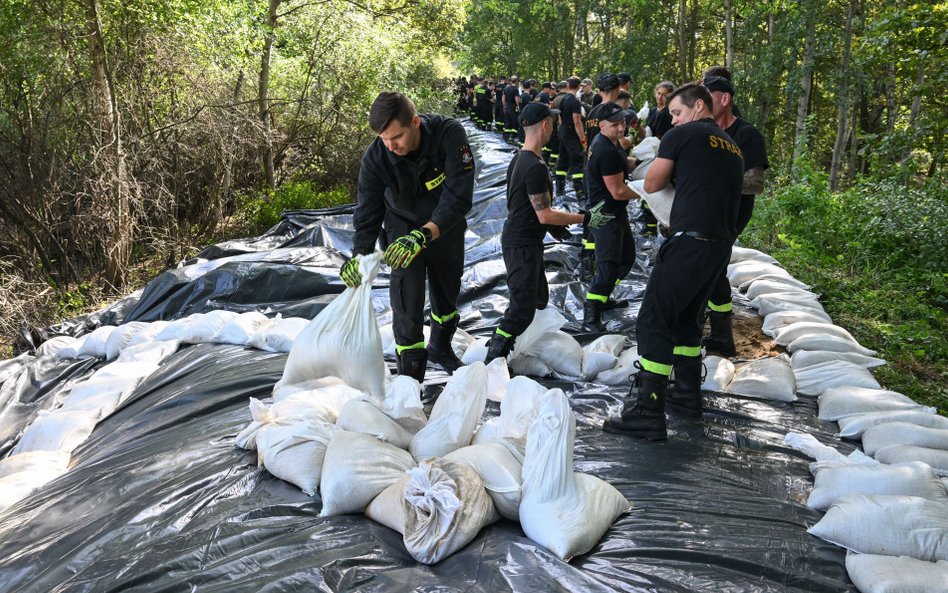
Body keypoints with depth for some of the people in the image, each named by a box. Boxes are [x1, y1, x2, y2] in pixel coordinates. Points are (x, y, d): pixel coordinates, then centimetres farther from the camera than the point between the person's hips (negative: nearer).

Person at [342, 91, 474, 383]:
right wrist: (359, 255, -36)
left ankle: (440, 348, 48)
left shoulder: (449, 134, -34)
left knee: (447, 292, 20)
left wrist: (424, 234, -52)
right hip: (403, 226, -1)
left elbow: (459, 197, -40)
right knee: (407, 296, -13)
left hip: (446, 226, 1)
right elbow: (367, 215, -19)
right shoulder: (375, 158, -28)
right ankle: (410, 377, 2)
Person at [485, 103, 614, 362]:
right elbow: (545, 215, -22)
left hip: (517, 238, 11)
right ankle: (492, 363, -6)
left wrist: (558, 221, 23)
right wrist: (585, 219, -15)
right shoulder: (536, 166, -23)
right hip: (522, 245, -11)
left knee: (539, 298, 20)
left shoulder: (519, 159, 9)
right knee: (522, 309, -9)